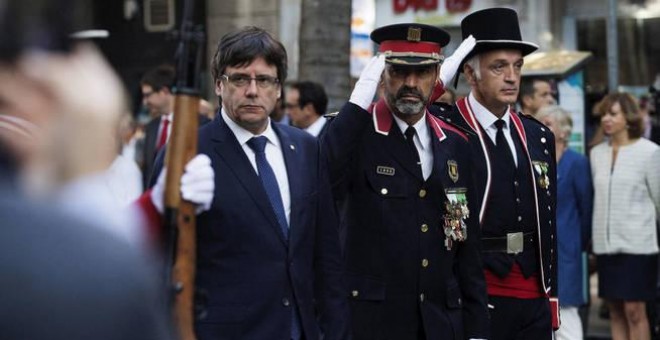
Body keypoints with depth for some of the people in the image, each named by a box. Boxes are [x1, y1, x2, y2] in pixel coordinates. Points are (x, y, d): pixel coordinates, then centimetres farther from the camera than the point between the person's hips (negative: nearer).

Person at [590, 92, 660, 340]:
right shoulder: (596, 153, 9)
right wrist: (593, 238, 12)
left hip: (638, 243, -5)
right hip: (605, 243, 5)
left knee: (634, 310, -6)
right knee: (615, 311, 7)